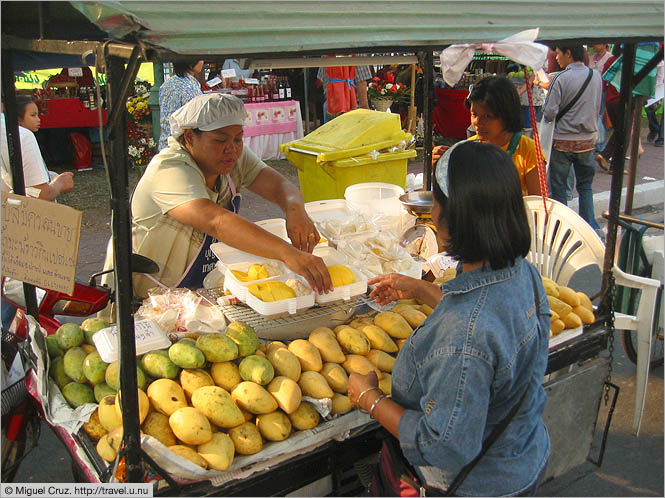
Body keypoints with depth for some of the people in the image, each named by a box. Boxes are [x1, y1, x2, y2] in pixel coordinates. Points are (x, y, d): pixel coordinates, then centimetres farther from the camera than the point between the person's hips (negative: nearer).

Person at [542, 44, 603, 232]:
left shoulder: (561, 79, -15)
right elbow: (597, 109, 12)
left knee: (559, 187, 7)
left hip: (563, 141, -4)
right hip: (587, 140, 5)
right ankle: (589, 226, 16)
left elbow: (549, 113, -15)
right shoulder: (596, 76, 2)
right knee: (585, 185, 15)